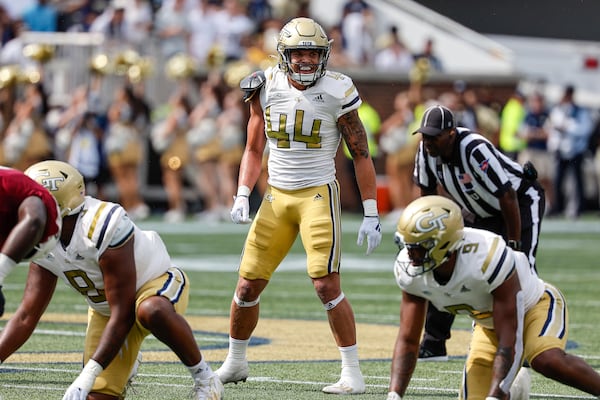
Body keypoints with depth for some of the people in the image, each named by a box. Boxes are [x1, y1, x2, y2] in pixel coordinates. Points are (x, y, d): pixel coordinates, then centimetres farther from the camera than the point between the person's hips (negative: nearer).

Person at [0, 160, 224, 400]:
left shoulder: (101, 227, -35)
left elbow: (122, 315, -34)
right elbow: (27, 316, -8)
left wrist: (86, 377, -38)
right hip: (105, 308, 7)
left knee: (151, 311, -44)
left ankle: (204, 378, -23)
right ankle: (127, 364, 32)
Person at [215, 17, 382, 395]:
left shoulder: (335, 92, -8)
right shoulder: (266, 89, 1)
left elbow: (361, 155, -2)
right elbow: (254, 149, 13)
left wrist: (371, 214, -6)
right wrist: (242, 196, 0)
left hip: (318, 194, -4)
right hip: (277, 197, 4)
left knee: (327, 285, -14)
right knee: (248, 285, 4)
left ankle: (353, 373, -5)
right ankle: (235, 363, 25)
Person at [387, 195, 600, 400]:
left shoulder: (488, 258, -40)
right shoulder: (410, 271, -21)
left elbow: (509, 342, -36)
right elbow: (407, 340, -12)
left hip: (536, 304, -6)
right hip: (488, 321, 6)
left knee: (546, 360, -37)